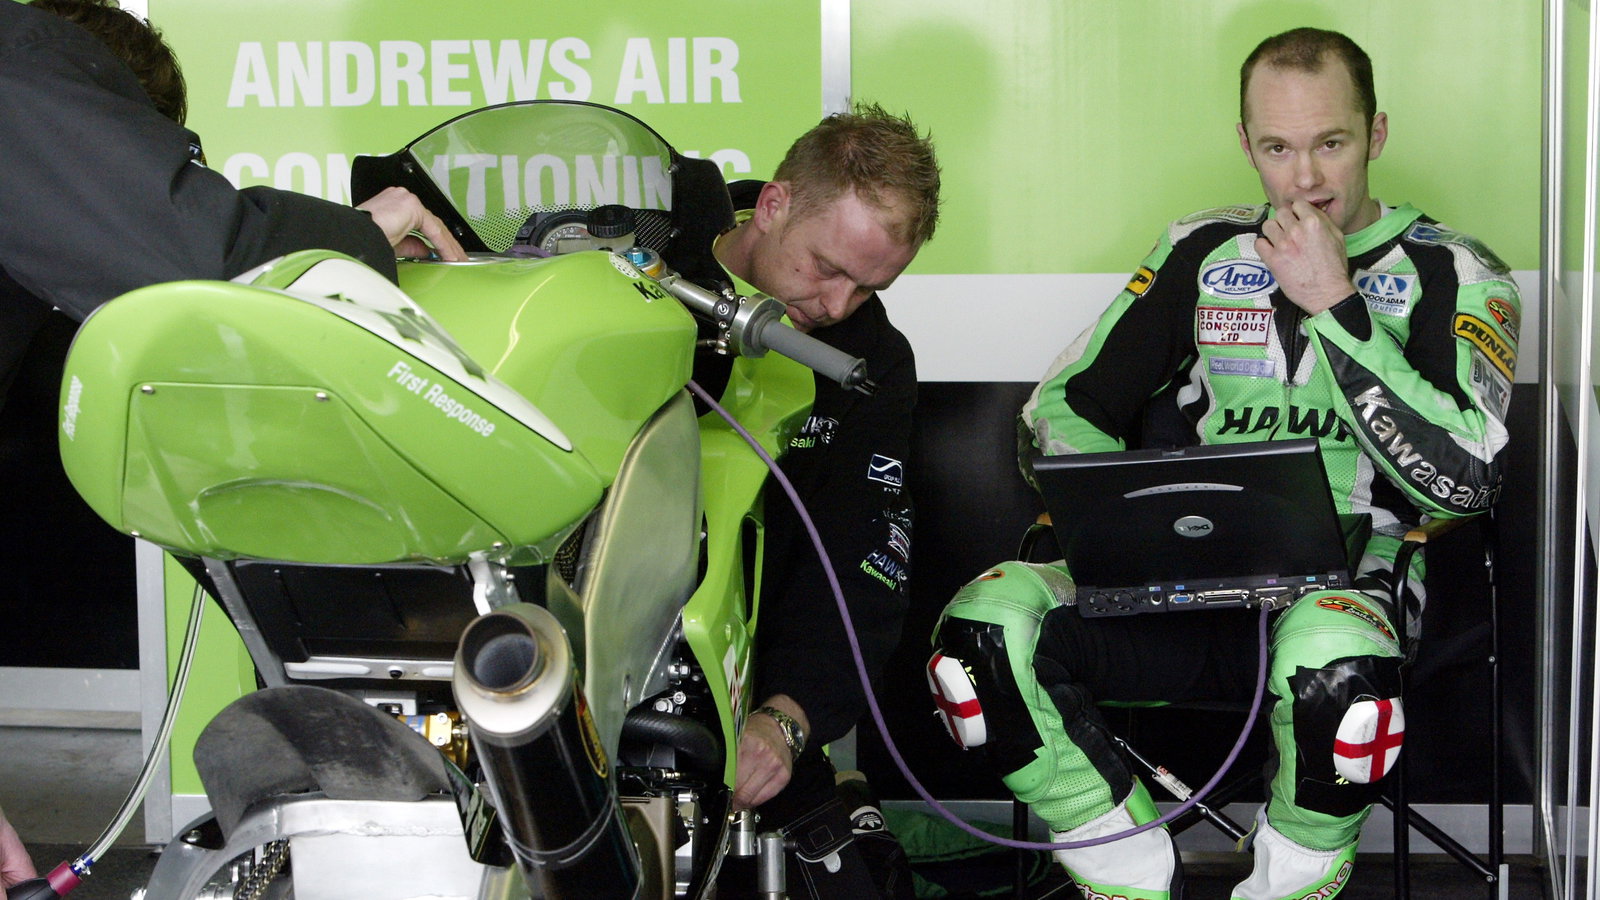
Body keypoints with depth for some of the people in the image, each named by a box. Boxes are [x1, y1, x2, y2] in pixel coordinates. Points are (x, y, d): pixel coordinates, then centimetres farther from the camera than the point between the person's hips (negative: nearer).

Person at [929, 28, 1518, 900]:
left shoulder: (1454, 276, 5)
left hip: (1342, 579, -3)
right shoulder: (1203, 253, 15)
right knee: (985, 624, -25)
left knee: (1332, 666, -41)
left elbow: (1464, 476, -11)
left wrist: (1333, 305, -12)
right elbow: (1059, 412, 15)